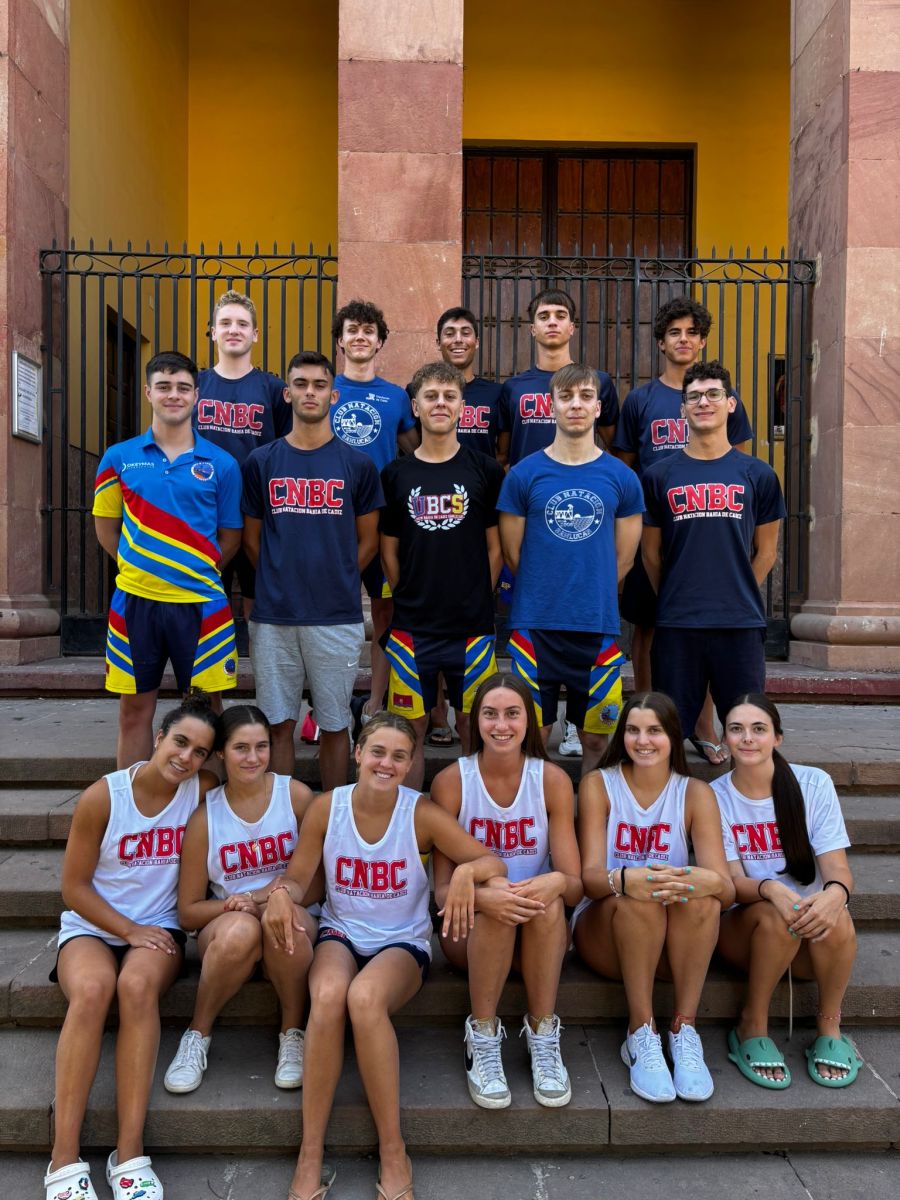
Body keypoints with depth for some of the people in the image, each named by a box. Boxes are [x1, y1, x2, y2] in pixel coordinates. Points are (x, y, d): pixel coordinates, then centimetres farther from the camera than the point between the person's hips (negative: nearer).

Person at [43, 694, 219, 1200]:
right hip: (92, 926, -1)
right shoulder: (102, 797, -12)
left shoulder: (203, 791, -8)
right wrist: (129, 930, -13)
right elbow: (74, 886, -6)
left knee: (137, 985, -32)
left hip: (159, 928, 1)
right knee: (93, 989, -33)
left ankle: (131, 1153, -26)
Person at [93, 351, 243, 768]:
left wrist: (196, 572, 3)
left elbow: (230, 538, 7)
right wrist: (139, 568, 6)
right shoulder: (119, 458, 5)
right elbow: (106, 529, 11)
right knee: (134, 710, 10)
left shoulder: (221, 464, 2)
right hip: (135, 600, 1)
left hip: (201, 602, -1)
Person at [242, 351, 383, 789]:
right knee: (278, 724, 9)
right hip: (274, 616, 1)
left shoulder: (357, 464, 3)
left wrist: (335, 581, 3)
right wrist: (280, 583, 7)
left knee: (334, 724, 10)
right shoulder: (261, 462, 6)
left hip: (337, 616, -1)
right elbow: (252, 538, 11)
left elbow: (368, 540, 8)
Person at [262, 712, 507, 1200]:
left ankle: (393, 1152, -15)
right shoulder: (326, 806, -7)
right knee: (328, 995, -32)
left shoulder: (422, 814, -12)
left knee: (364, 997, -34)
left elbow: (494, 862, -13)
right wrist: (281, 893, -26)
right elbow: (297, 876, -2)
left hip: (402, 943, -1)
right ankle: (309, 1156, -17)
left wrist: (466, 871, -36)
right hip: (340, 935, 2)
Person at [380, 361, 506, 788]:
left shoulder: (485, 470, 2)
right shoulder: (395, 474, 5)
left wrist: (477, 600, 1)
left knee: (472, 727, 8)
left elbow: (495, 547, 4)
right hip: (411, 626, 1)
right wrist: (410, 597, 3)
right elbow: (388, 550, 8)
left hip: (472, 625, -1)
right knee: (410, 728, 8)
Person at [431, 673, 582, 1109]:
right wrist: (482, 895, -36)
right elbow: (442, 888, -13)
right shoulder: (451, 781, -10)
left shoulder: (553, 780, -7)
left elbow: (575, 885, -11)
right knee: (495, 897, -34)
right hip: (470, 929, -1)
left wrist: (556, 883, -36)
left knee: (549, 898, -33)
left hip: (540, 932, 1)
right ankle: (482, 1039, -18)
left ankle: (543, 1035, -18)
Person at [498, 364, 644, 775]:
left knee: (596, 738, 9)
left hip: (598, 627, 1)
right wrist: (546, 594, 9)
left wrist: (592, 597, 8)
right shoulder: (524, 474, 2)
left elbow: (624, 557, 9)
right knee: (532, 736, 6)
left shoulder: (622, 478, 5)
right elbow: (512, 553, 5)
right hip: (535, 624, -1)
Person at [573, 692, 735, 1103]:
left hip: (676, 940, 1)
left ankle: (684, 1030, -19)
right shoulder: (598, 785, -5)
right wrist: (624, 880, -40)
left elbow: (725, 887, -14)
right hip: (604, 932, -1)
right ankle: (641, 1034, -20)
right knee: (636, 897, -33)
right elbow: (590, 877, -16)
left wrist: (709, 882, -39)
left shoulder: (695, 793, -2)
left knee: (703, 896, -30)